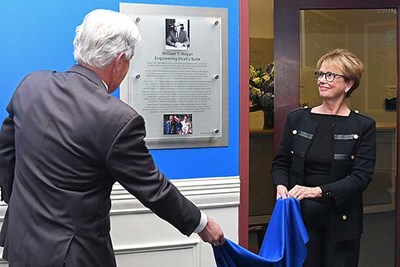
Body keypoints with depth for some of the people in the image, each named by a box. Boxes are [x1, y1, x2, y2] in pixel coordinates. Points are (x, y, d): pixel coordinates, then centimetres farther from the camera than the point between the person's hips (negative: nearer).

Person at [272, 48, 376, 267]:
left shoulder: (363, 126, -3)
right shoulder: (297, 119, 4)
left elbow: (361, 177, -10)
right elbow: (280, 162, 10)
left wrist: (319, 191, -22)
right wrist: (281, 185, -11)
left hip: (341, 221, -1)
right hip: (301, 216, 1)